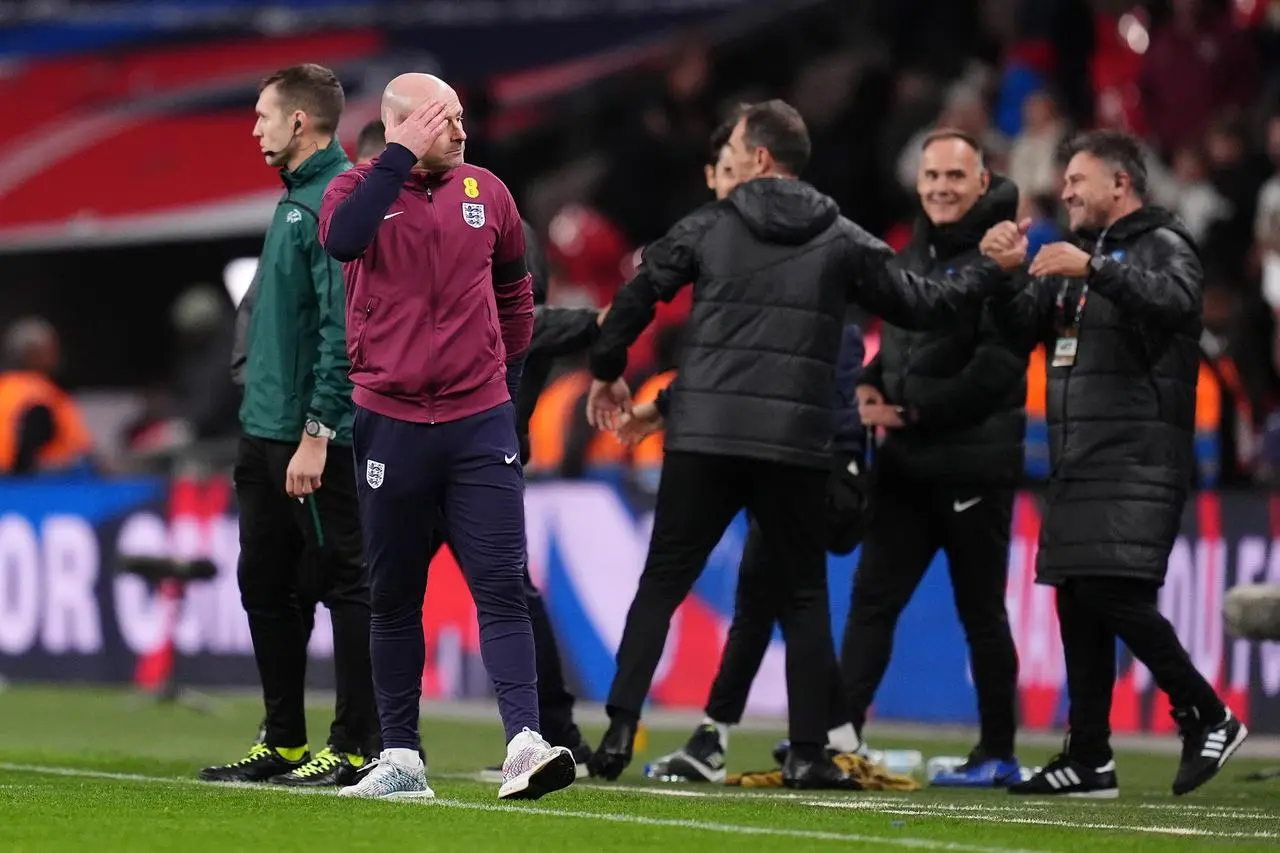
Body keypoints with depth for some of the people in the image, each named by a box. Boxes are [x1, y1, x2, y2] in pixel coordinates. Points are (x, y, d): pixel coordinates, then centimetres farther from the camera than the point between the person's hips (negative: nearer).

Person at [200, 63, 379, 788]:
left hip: (316, 438, -10)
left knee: (343, 585, -4)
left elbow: (344, 327, -21)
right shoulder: (295, 200, 16)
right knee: (267, 587, 14)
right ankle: (284, 742, 22)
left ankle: (359, 748, -1)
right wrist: (271, 415, 17)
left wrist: (317, 432, -23)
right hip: (265, 430, 10)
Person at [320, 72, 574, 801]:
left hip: (480, 423, 1)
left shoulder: (486, 193, 6)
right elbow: (343, 239, -27)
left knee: (502, 588, -8)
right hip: (391, 426, -1)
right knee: (396, 598, 7)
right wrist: (402, 157, -22)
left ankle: (526, 743, -16)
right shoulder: (362, 189, -3)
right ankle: (401, 758, 14)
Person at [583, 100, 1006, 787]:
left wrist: (606, 371, 21)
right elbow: (919, 306, 12)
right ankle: (808, 752, 5)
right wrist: (986, 274, 29)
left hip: (703, 439, 0)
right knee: (804, 596, 11)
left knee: (661, 583, 7)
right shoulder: (842, 241, 6)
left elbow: (636, 298, 5)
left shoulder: (708, 226, 4)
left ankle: (619, 729, -4)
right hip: (795, 445, 0)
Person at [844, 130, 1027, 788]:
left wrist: (915, 409, -16)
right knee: (872, 598, 2)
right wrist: (871, 385, 6)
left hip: (975, 466, -7)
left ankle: (999, 754, 9)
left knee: (981, 610, 1)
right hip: (907, 462, 7)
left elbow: (996, 368, -18)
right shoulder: (912, 257, 15)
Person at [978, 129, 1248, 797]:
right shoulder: (1078, 255, 23)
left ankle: (1208, 718, -5)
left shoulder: (1161, 246, -3)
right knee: (1078, 604, 6)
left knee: (1116, 595, -17)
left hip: (1138, 461, -9)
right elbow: (1023, 328, 21)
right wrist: (1008, 273, 2)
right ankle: (1089, 759, 9)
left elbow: (1176, 301, -25)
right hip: (1077, 461, 9)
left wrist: (1095, 269, -33)